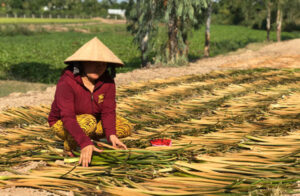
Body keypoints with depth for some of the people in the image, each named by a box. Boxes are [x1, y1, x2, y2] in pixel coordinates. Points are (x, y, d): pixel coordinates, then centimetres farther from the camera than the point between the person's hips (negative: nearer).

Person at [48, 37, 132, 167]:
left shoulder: (107, 81, -14)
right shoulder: (66, 83, -30)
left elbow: (108, 111, -17)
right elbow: (68, 118, -37)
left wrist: (111, 135, -35)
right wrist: (85, 144, -48)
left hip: (94, 119, 6)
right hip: (62, 124, -6)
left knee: (126, 128, -10)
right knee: (89, 122, -38)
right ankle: (69, 147, -9)